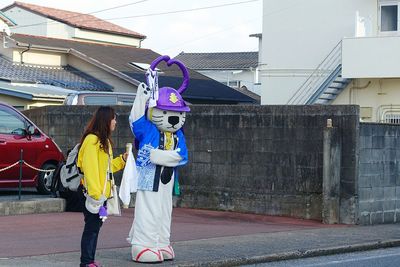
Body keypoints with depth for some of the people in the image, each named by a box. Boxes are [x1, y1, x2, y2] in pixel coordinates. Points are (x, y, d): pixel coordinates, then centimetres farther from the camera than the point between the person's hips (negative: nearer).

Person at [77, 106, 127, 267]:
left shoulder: (104, 141, 17)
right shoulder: (92, 140, -15)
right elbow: (90, 168, -20)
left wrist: (122, 160, 10)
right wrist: (95, 193, -23)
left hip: (101, 192, 10)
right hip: (92, 192, -10)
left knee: (96, 225, 11)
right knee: (91, 226, -6)